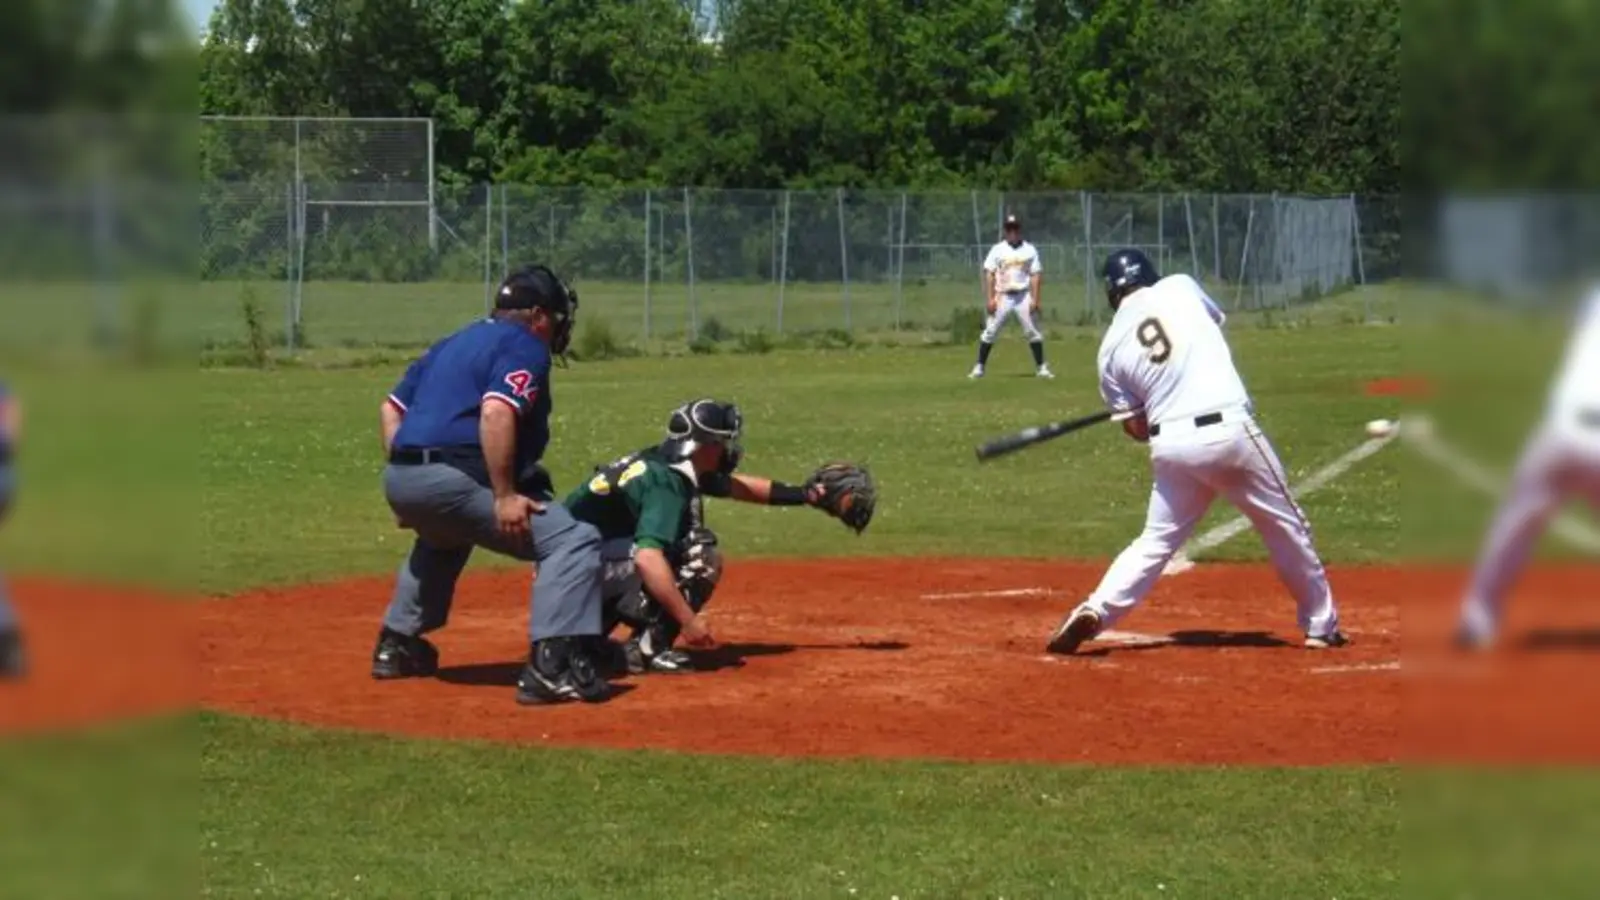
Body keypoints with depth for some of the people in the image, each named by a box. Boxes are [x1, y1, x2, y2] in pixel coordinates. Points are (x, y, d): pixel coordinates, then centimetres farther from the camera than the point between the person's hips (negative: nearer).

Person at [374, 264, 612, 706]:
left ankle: (397, 645, 44)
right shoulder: (525, 347, 0)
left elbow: (392, 408, 27)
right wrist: (504, 496, -20)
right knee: (573, 541, -12)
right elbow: (495, 413, -18)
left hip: (399, 478, 9)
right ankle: (551, 665, -26)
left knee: (442, 538, 42)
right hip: (454, 479, -9)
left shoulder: (453, 344, 27)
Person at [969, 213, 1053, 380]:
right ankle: (979, 367, 3)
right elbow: (989, 274, 0)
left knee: (1033, 331, -2)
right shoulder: (997, 250, 4)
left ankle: (1041, 367, 5)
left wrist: (1035, 299, -7)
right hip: (1002, 296, 0)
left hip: (1023, 296, 0)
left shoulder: (1030, 250, 6)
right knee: (990, 331, -3)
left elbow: (1035, 275, 2)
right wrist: (990, 299, -10)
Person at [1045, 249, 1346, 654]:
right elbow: (1216, 319, 28)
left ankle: (1095, 611, -4)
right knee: (1287, 527, 14)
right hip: (1229, 429, -2)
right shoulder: (1180, 287, 6)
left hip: (1171, 446, 2)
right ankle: (1321, 625, 23)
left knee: (1156, 541, 15)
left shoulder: (1111, 347, 7)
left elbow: (1137, 429, 9)